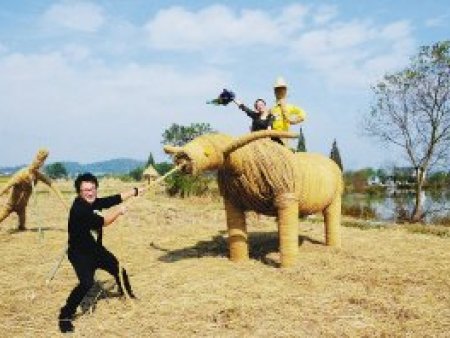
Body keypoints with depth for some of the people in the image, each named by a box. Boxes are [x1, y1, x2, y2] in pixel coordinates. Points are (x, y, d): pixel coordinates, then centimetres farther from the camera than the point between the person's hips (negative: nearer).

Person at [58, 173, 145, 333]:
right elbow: (102, 221, -32)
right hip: (79, 252, -9)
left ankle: (127, 294, 51)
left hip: (96, 248, 9)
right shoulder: (78, 208, -28)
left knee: (119, 269, 22)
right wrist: (119, 211, -18)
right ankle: (65, 315, -11)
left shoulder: (94, 202, -4)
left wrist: (137, 190, 9)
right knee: (87, 283, -28)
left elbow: (117, 198, 4)